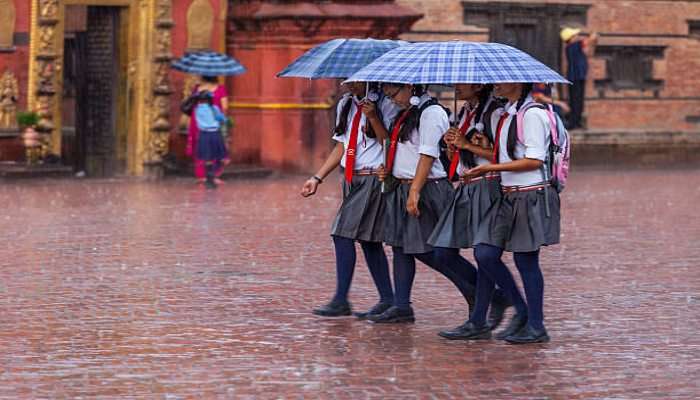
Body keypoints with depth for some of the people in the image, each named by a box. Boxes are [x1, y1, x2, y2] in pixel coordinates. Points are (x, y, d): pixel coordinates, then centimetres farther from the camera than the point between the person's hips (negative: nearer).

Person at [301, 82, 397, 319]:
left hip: (373, 178, -8)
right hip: (351, 179, 8)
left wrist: (373, 118, -23)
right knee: (368, 240, 8)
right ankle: (388, 300, 13)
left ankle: (341, 301, -12)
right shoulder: (345, 105, 15)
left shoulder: (384, 105, -8)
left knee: (343, 233, -14)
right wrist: (317, 178, 14)